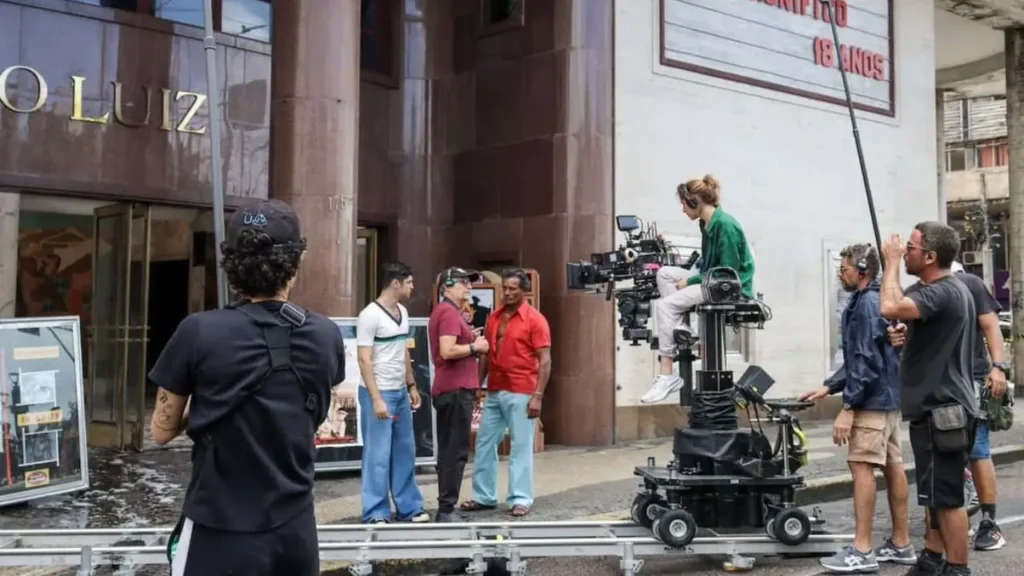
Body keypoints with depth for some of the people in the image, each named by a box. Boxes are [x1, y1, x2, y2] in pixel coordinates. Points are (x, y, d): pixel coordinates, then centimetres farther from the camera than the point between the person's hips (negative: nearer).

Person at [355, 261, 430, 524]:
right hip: (379, 394, -8)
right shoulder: (370, 315, -15)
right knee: (378, 454, -1)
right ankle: (376, 513, 8)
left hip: (400, 392, 8)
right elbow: (364, 360, -16)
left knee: (405, 452, 13)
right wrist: (376, 399, -19)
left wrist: (412, 386, 16)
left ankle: (409, 507, 22)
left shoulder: (403, 312, 10)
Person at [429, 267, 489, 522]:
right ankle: (446, 509, -5)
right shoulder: (450, 312, -14)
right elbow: (447, 351, -25)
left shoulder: (444, 311, 18)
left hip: (448, 389, 10)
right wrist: (475, 347, -12)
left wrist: (470, 339, 11)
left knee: (448, 450, 12)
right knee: (456, 451, -7)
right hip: (456, 389, -10)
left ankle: (445, 507, 16)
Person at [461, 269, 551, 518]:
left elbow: (545, 361, -9)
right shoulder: (493, 317, 11)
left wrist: (538, 395, -16)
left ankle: (521, 499, 8)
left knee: (521, 446, 0)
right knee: (484, 443, 9)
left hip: (520, 393, -6)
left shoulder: (535, 319, -6)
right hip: (494, 392, 6)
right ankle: (484, 496, 19)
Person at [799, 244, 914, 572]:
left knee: (862, 467, -10)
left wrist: (848, 407, -21)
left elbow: (868, 362, -21)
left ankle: (862, 551, -9)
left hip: (873, 400, -10)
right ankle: (901, 544, 17)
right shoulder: (870, 301, 17)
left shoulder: (867, 304, -14)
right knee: (892, 467, 11)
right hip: (888, 397, 10)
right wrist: (828, 387, 17)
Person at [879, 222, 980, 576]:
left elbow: (890, 308, -35)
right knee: (933, 493, 17)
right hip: (934, 406, 11)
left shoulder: (944, 292, -19)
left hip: (944, 409, -11)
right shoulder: (941, 289, 16)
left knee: (946, 496, -4)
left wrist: (891, 261, -21)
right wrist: (906, 334, 6)